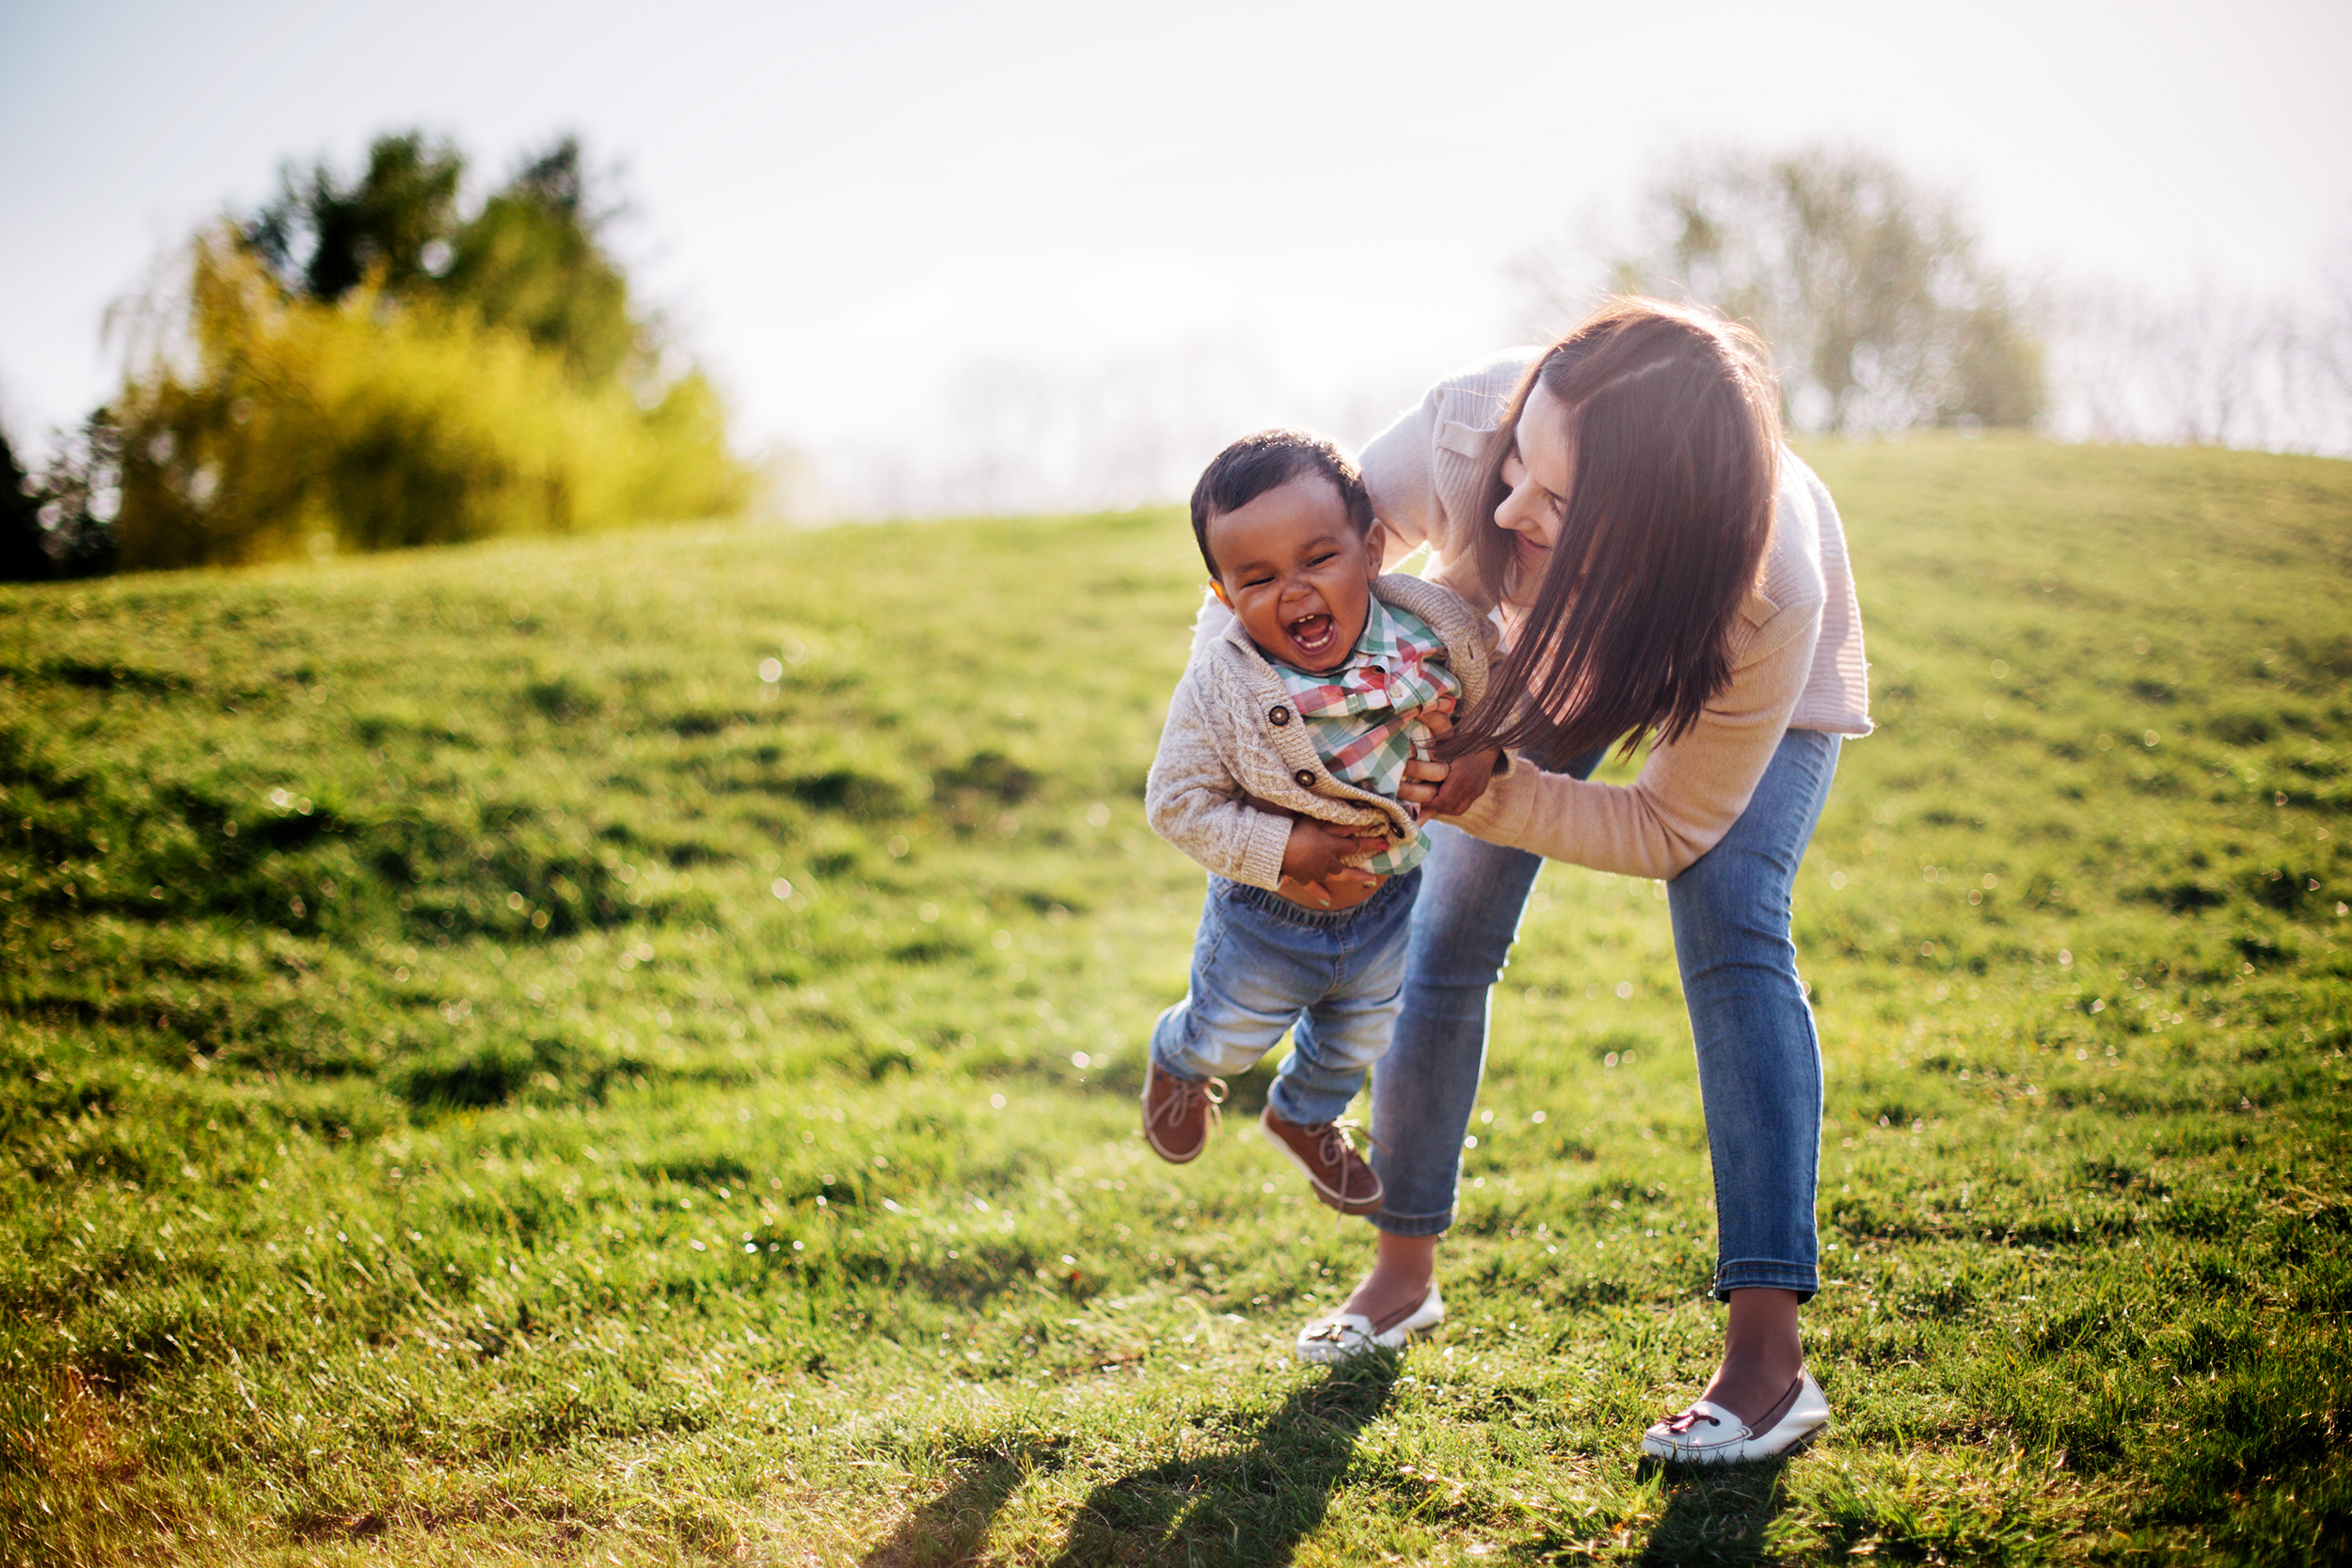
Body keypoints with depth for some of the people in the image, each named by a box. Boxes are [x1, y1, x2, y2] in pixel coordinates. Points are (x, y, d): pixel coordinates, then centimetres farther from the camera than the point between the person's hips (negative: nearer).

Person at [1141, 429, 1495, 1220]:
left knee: (1362, 1038, 29)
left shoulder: (1432, 635, -23)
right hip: (1268, 915, -3)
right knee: (1228, 1035, 23)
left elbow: (1489, 693, -3)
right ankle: (1177, 1063, 61)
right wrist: (1280, 850, -31)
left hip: (1388, 898, 3)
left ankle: (1306, 1116, 62)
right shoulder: (1220, 688, -31)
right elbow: (1177, 801, -24)